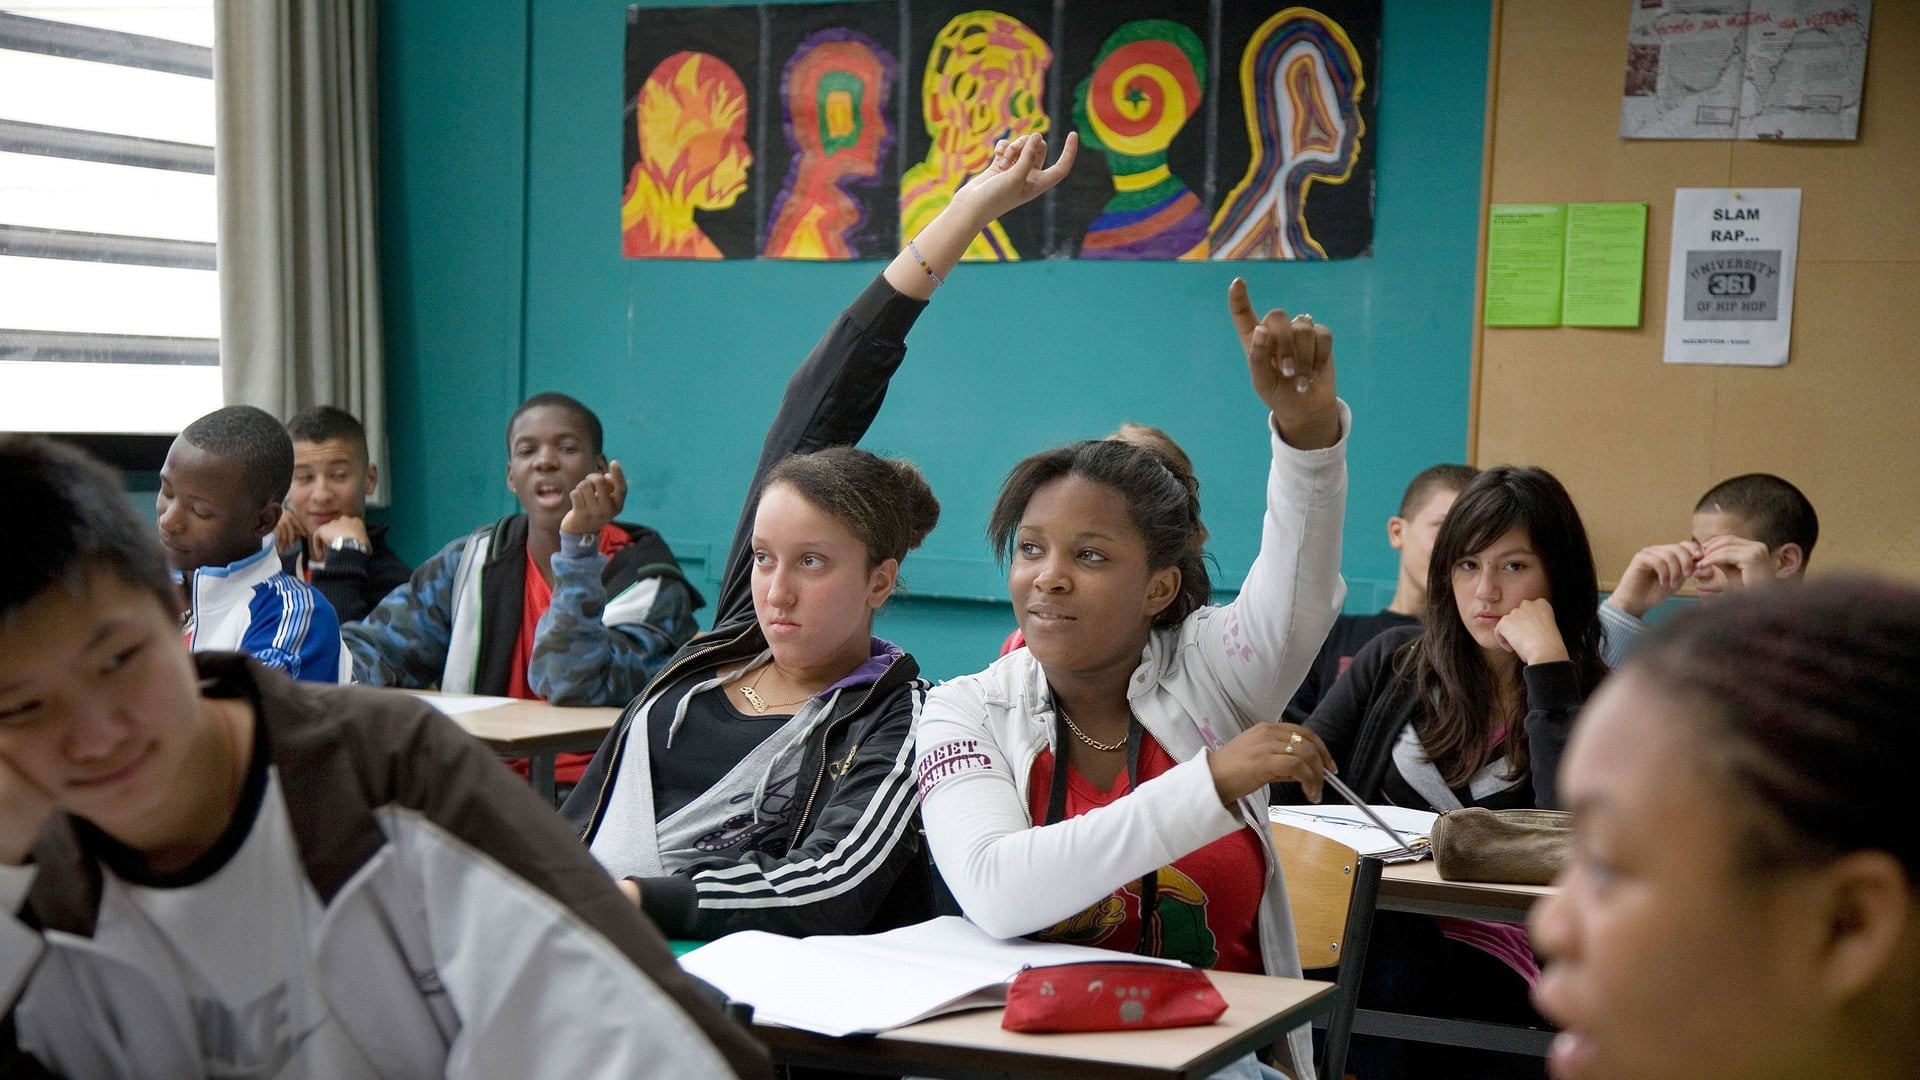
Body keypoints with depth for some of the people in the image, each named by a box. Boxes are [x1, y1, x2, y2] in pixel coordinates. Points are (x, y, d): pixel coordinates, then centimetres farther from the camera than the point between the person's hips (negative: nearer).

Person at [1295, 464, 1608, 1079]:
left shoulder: (1590, 701, 3)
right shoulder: (1396, 660, 14)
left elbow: (1569, 828, -14)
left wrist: (1546, 666, -13)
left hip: (1484, 956, -3)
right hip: (1366, 924, 3)